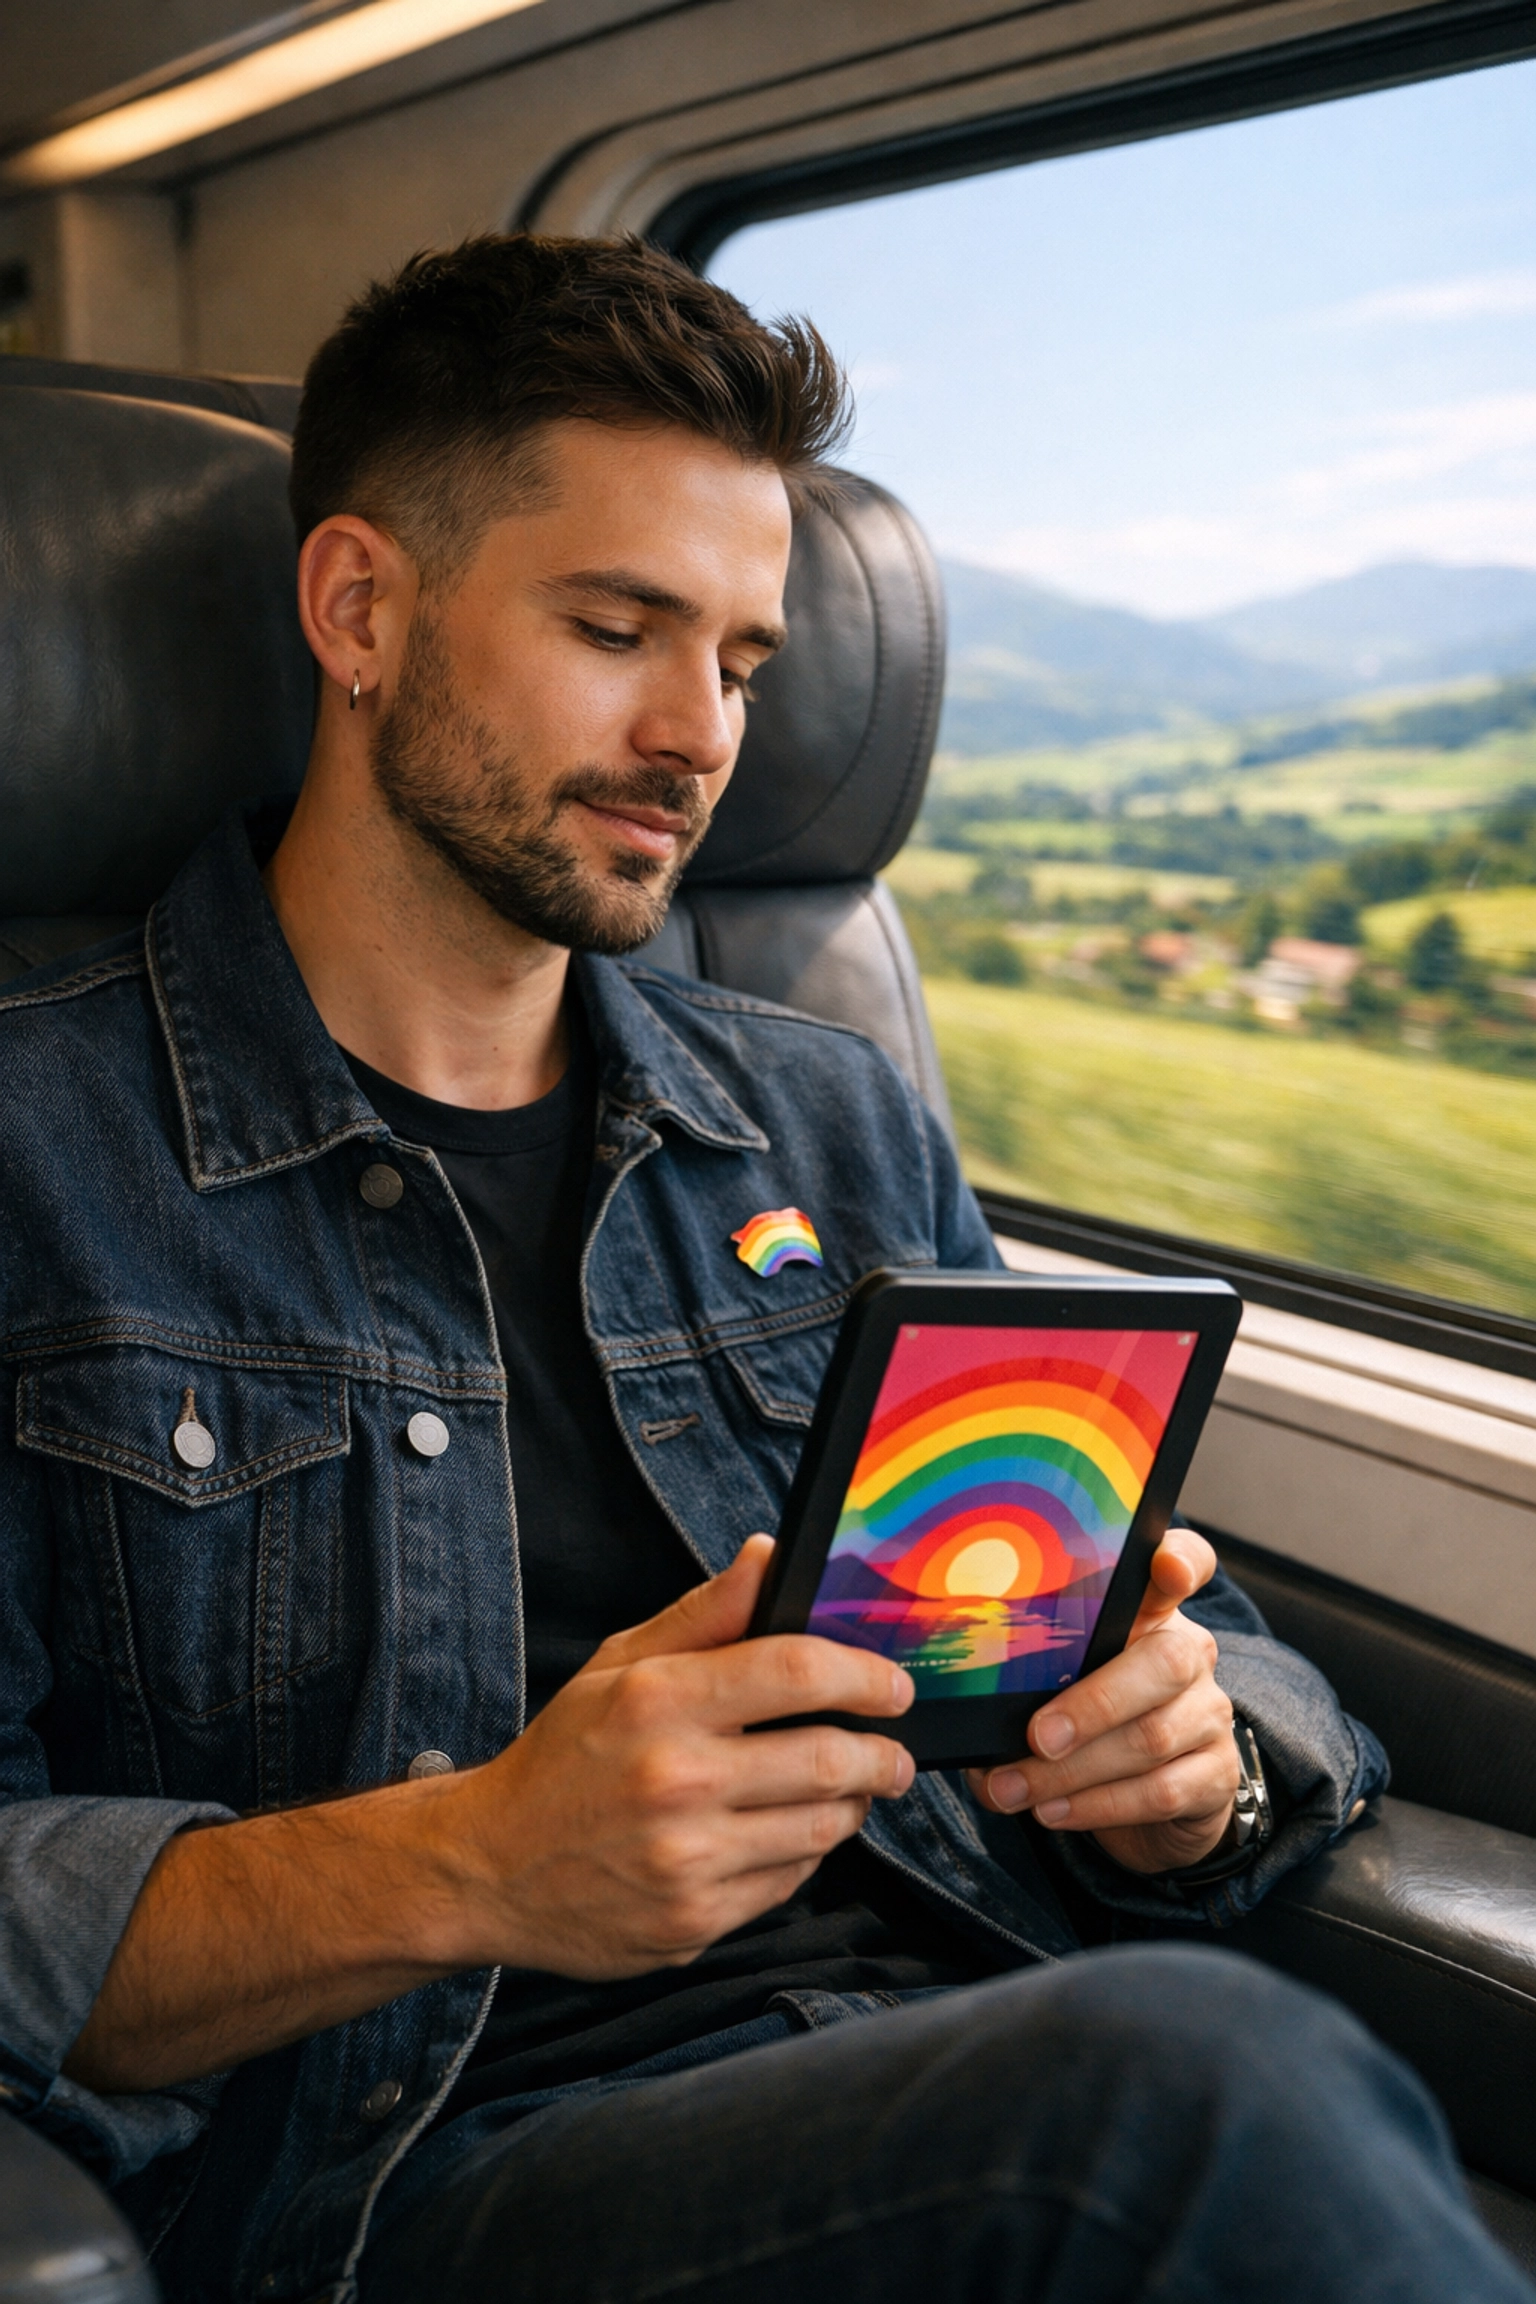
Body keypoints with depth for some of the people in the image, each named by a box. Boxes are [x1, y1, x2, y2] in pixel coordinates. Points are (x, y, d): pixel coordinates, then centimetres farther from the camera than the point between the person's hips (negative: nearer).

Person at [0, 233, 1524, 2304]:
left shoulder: (840, 1132, 17)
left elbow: (1232, 1670, 19)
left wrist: (1182, 1757, -4)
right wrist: (459, 1868, -22)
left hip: (985, 2051, 6)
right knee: (1186, 2083, -32)